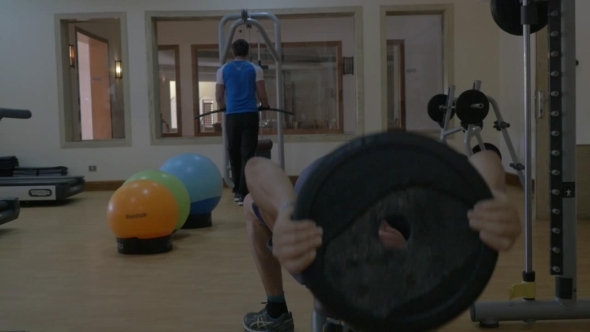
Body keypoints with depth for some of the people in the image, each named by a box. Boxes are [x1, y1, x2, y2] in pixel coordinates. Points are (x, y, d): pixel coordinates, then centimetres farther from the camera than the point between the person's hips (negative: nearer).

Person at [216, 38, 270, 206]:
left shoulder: (223, 70, 7)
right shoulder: (255, 69, 1)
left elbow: (219, 96, 9)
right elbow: (262, 94, 1)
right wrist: (265, 106, 22)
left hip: (232, 115, 2)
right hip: (250, 115, -2)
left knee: (234, 153, 14)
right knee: (248, 154, -3)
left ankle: (237, 190, 23)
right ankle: (243, 193, -9)